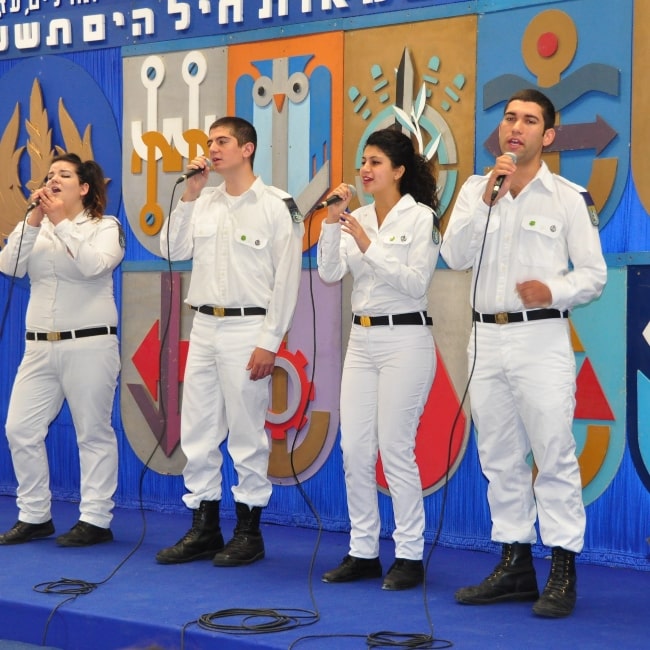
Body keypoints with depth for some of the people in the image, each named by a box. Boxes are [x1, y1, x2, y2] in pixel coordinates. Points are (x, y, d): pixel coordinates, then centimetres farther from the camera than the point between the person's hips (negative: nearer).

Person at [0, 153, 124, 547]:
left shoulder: (106, 227, 0)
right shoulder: (38, 228, 14)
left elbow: (94, 266, -19)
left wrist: (60, 221, -18)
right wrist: (34, 220, -11)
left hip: (89, 344, -5)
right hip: (39, 346, 6)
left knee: (93, 434, 0)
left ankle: (96, 521, 7)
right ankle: (35, 516, 15)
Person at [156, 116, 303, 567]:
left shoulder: (275, 206, -6)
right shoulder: (205, 202, 11)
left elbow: (287, 279, -9)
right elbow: (174, 250, 6)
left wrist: (269, 342, -13)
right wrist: (190, 194, 1)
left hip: (247, 328, -6)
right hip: (204, 326, 6)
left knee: (247, 434, 0)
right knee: (197, 432, 9)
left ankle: (249, 533, 11)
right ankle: (204, 529, 18)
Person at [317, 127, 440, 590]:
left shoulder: (421, 218, -6)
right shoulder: (357, 218, 10)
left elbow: (416, 283, -15)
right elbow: (330, 274, 1)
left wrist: (368, 247, -21)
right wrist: (332, 224, -10)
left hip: (405, 340, -6)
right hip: (362, 340, 7)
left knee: (395, 450, -6)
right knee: (354, 451, 5)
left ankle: (410, 557, 4)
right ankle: (363, 552, 15)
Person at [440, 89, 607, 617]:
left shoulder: (569, 197, 0)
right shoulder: (477, 190, 9)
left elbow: (594, 274, 0)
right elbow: (455, 256, -4)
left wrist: (555, 291, -19)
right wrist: (488, 200, -13)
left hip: (541, 339, -4)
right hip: (487, 337, 5)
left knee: (554, 455, -6)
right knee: (500, 459, 10)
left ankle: (564, 571, 1)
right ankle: (515, 565, 19)